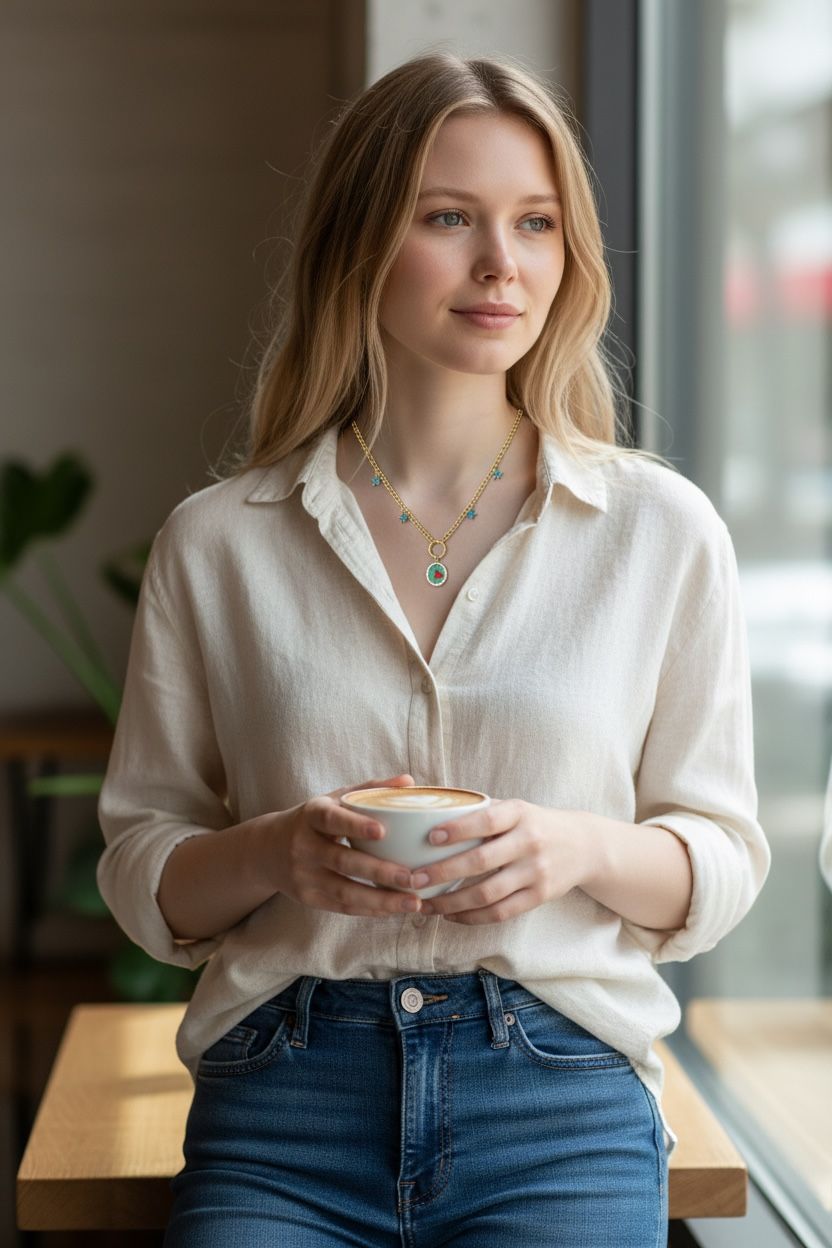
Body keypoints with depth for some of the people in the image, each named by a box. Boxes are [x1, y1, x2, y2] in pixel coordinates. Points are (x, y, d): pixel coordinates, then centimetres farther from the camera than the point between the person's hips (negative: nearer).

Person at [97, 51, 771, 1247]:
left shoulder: (662, 531, 4)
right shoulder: (217, 542, 5)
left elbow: (722, 861, 9)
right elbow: (143, 873, 9)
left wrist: (587, 849, -12)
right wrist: (275, 854, -12)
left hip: (563, 1106, 0)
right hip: (282, 1107, 1)